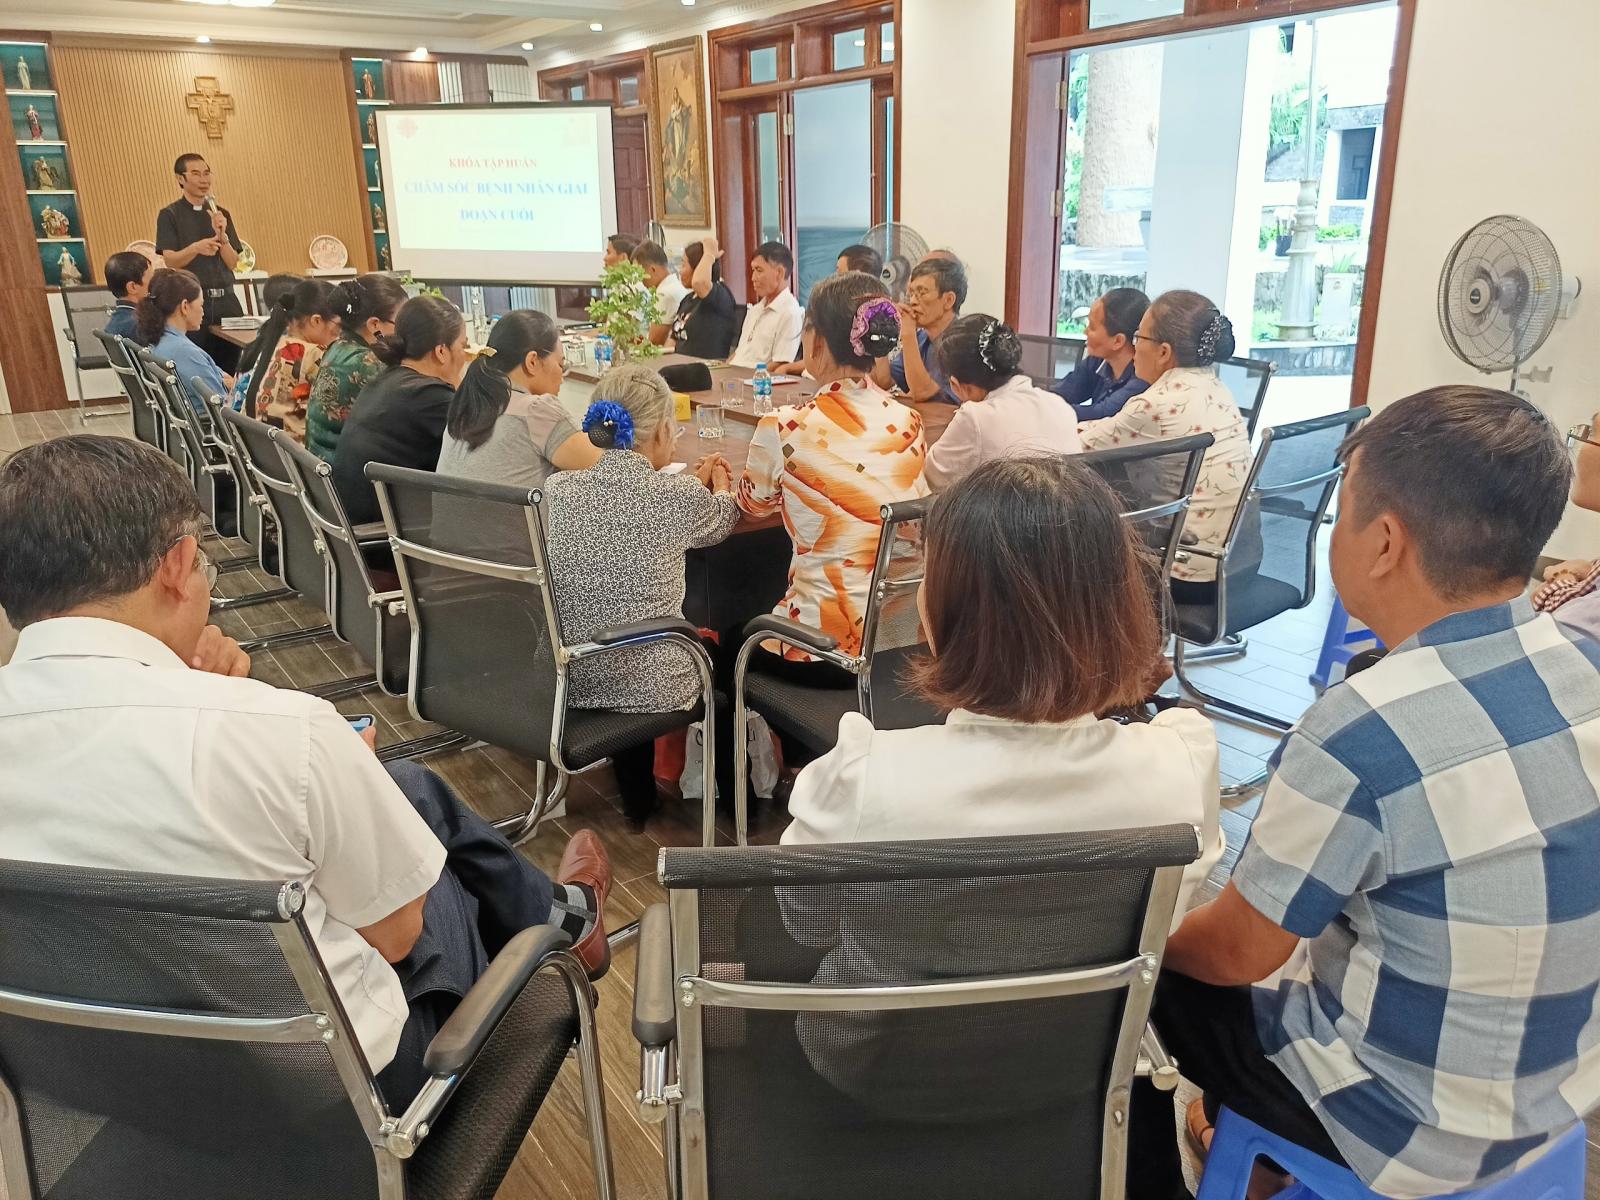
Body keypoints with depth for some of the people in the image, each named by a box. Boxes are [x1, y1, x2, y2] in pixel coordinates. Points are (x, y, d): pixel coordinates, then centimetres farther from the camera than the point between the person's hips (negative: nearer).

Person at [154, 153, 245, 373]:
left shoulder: (222, 214, 14)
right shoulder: (170, 215, 2)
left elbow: (233, 263, 8)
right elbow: (170, 260, -7)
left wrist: (221, 235, -9)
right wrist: (196, 248, -25)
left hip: (225, 299, 4)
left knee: (229, 368, 2)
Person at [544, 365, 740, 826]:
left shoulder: (556, 489, -6)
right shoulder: (682, 496, -18)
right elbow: (720, 523, 7)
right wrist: (720, 485, 29)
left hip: (567, 679, 4)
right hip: (649, 687, -4)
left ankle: (638, 800, 47)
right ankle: (733, 796, 46)